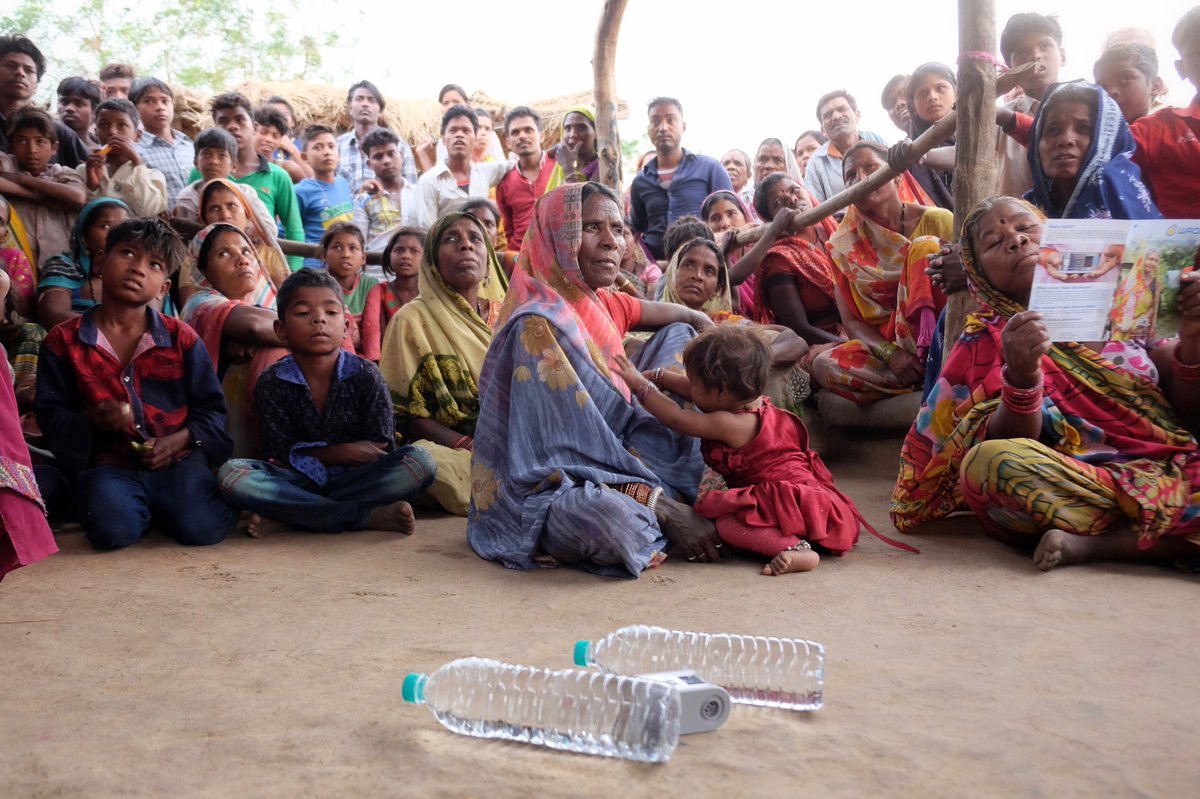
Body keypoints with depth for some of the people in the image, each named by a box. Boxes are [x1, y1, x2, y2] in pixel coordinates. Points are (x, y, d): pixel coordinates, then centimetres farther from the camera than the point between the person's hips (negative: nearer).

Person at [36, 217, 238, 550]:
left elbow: (211, 409, 6)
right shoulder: (63, 341, 5)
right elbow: (51, 415, 5)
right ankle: (145, 508, 7)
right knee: (114, 531, -29)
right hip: (109, 463, 0)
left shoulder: (181, 338, 5)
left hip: (178, 459, 1)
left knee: (204, 529, -24)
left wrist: (179, 440, -13)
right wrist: (93, 421, -16)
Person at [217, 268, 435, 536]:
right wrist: (341, 453, -16)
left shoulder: (366, 375, -4)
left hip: (354, 481, 0)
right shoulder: (272, 383, -2)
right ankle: (368, 517, -30)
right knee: (231, 474, -28)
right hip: (299, 481, 0)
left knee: (420, 461, -26)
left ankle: (283, 511, -24)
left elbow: (382, 452, -8)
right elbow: (280, 454, -4)